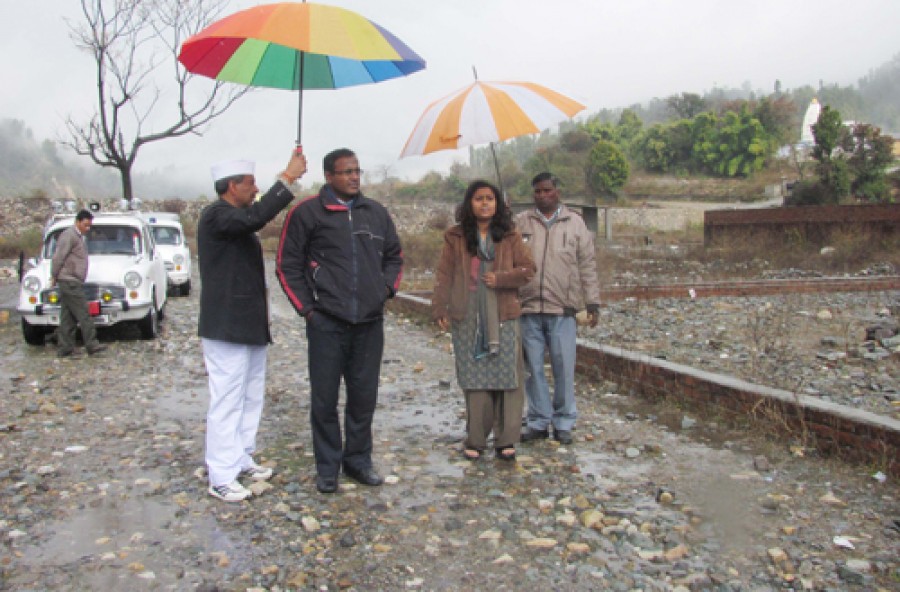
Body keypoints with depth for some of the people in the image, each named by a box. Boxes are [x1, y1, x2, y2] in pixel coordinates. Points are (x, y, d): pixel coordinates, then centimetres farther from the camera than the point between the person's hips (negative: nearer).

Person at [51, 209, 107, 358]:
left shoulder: (78, 237, 20)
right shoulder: (69, 236, -10)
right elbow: (58, 257, -14)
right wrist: (54, 277, -8)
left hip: (74, 282, 9)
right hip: (69, 281, -9)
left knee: (68, 317, 9)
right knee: (83, 314, -11)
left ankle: (64, 348, 11)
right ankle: (91, 344, -11)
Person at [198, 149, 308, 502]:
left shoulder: (236, 219, 16)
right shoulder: (216, 215, -15)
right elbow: (256, 217, -32)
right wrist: (288, 177, -29)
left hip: (250, 326, 10)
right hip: (226, 327, -10)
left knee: (251, 397, 17)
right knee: (227, 401, -5)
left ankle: (242, 459, 29)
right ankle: (221, 477, 3)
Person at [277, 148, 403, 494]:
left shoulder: (376, 213, 11)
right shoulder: (307, 213, -2)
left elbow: (394, 255, 23)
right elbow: (288, 265, 1)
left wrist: (387, 287, 8)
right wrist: (306, 307, -4)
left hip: (370, 323, 4)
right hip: (326, 323, -3)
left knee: (364, 396, 10)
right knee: (325, 398, 3)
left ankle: (358, 460, 25)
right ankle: (327, 468, 18)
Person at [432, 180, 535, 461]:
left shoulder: (510, 237, 9)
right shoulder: (455, 238, 8)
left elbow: (528, 268, 5)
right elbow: (444, 275, 4)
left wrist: (501, 278, -11)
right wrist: (439, 309, -4)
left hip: (503, 318, 1)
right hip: (467, 319, 0)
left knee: (507, 378, 0)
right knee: (474, 380, 3)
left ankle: (505, 440, 12)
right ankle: (475, 440, 15)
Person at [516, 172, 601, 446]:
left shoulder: (575, 223, 9)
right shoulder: (520, 223, 9)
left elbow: (587, 265, 9)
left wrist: (593, 302, 4)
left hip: (562, 310, -1)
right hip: (528, 309, 1)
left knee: (564, 368, 2)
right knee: (533, 368, 7)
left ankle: (563, 423, 15)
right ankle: (538, 421, 18)